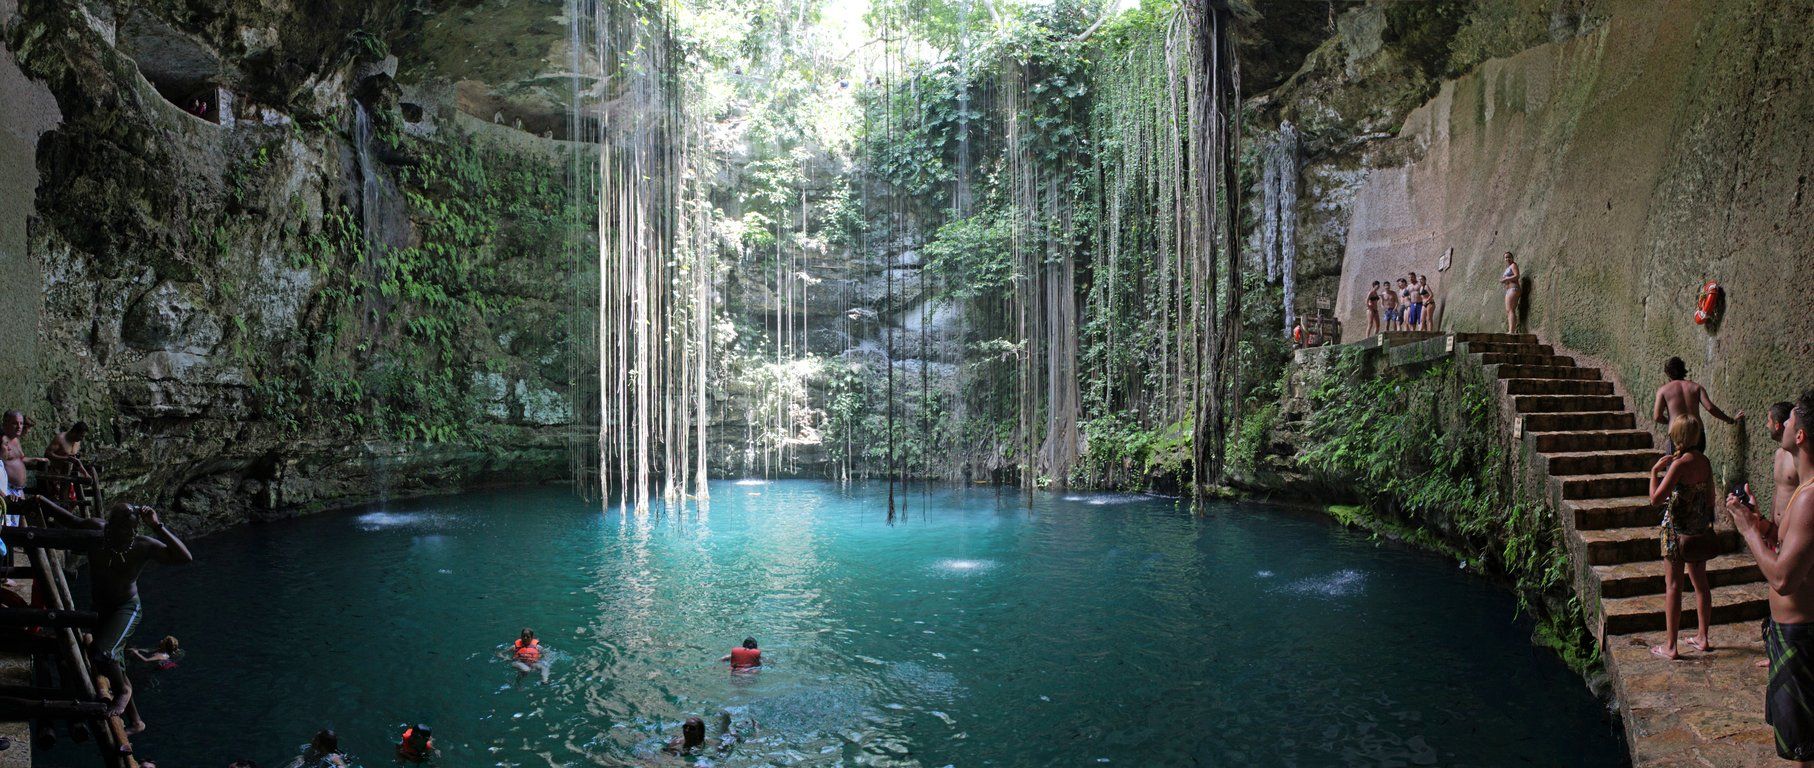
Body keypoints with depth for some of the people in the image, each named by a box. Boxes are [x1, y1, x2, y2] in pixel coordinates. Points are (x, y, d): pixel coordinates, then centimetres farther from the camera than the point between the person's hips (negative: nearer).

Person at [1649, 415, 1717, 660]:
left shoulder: (1679, 464, -20)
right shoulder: (1705, 462, 1)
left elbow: (1655, 498, -22)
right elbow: (1710, 498, 11)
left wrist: (1655, 470, -13)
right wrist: (1706, 522, 23)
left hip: (1678, 529, -7)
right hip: (1701, 528, 7)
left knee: (1673, 585, 0)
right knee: (1700, 582, 17)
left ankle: (1670, 647, 5)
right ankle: (1703, 638, 28)